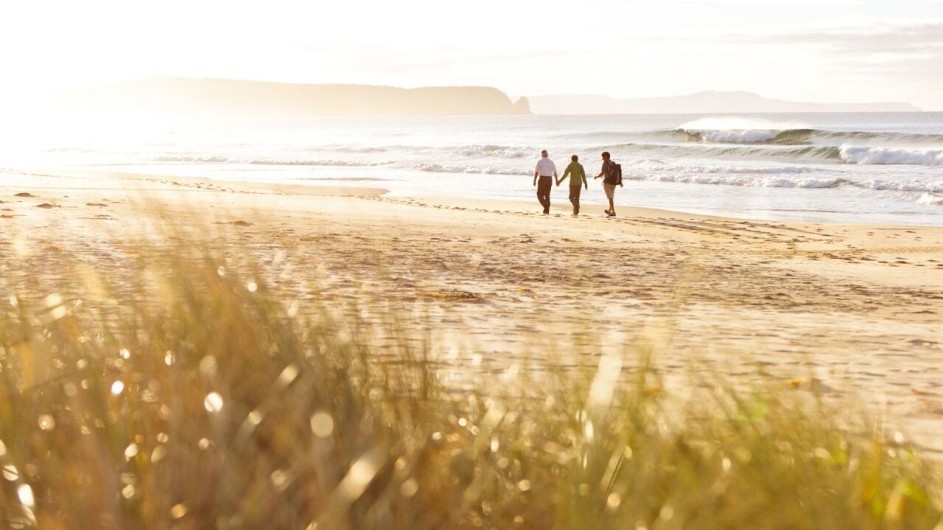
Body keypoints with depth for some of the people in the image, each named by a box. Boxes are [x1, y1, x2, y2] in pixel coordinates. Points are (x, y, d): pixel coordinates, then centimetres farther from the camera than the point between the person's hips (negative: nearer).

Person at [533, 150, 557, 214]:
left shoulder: (539, 162, -6)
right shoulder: (551, 162, 6)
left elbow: (536, 172, -10)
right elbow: (555, 172, 8)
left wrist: (534, 181, -8)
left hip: (542, 179, -4)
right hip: (549, 180, 4)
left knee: (540, 194, 7)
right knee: (547, 195, 13)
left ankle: (545, 205, -17)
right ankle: (547, 210, 6)